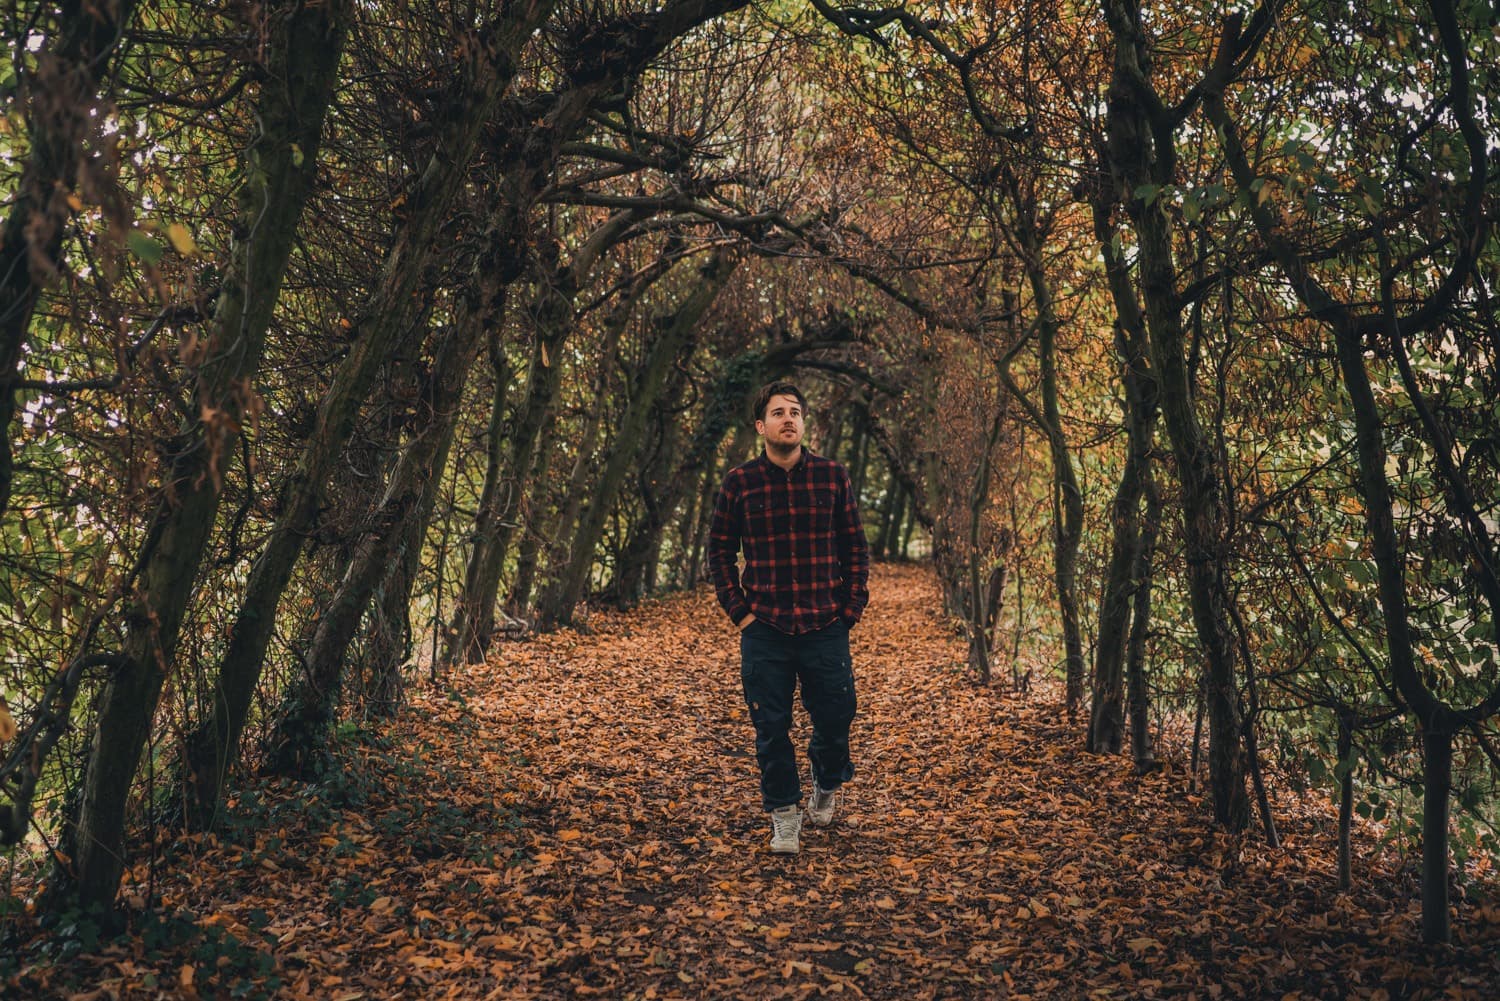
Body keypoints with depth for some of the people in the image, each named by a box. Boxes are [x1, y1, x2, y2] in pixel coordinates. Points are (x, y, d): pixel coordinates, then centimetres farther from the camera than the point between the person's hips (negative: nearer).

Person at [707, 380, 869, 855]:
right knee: (771, 728, 4)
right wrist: (738, 611, 1)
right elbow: (719, 550, 7)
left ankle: (827, 784, 38)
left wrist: (850, 610, 0)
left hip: (826, 626, 1)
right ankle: (783, 814, 22)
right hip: (764, 631, 0)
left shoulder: (832, 476, 2)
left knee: (835, 718, 7)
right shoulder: (739, 483, 0)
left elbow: (855, 548, 6)